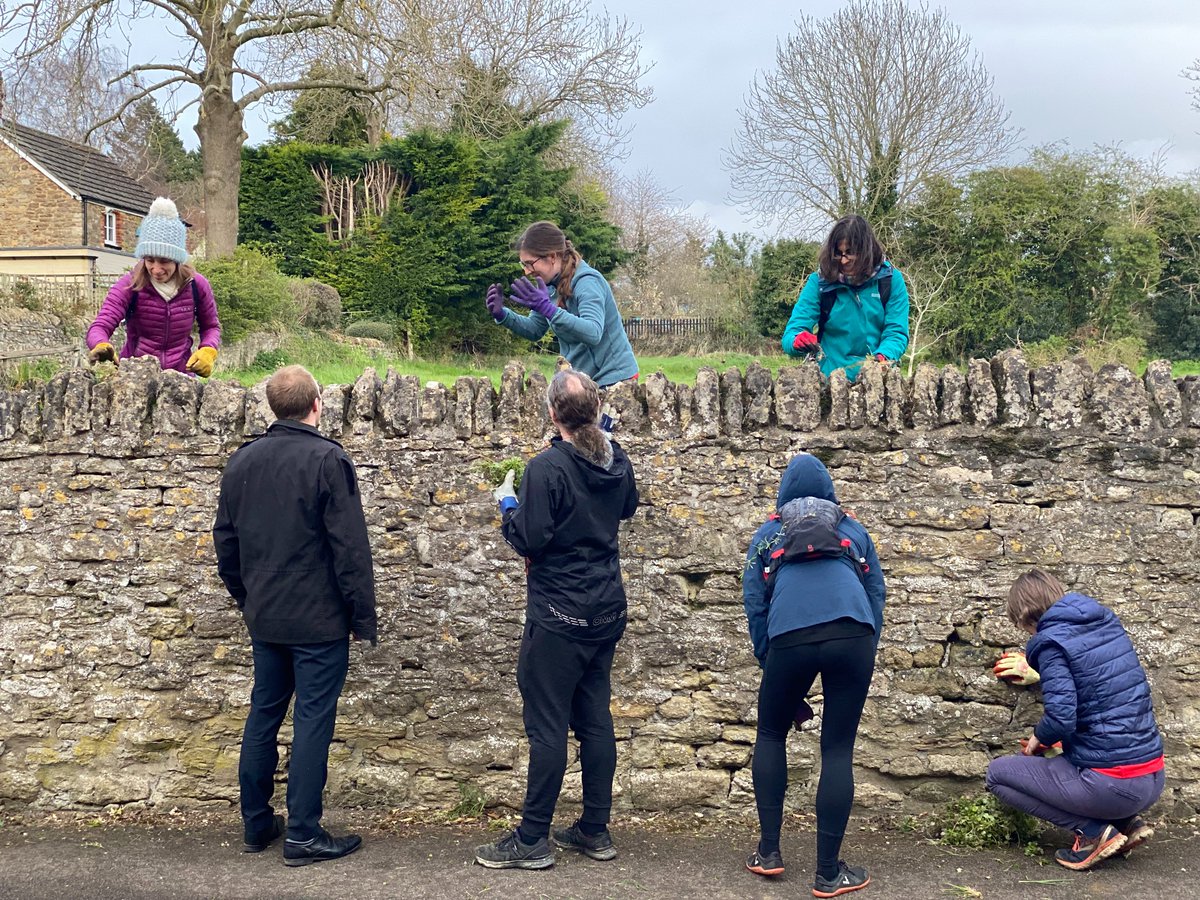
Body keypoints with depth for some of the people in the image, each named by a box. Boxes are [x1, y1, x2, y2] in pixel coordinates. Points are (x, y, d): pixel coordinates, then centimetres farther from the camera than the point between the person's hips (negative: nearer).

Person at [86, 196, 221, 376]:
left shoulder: (197, 285, 0)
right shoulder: (129, 285, -7)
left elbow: (211, 326, 15)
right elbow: (100, 326, -16)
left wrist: (208, 351, -5)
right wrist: (101, 346, -39)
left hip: (180, 374, 1)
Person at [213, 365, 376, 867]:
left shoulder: (242, 462, 6)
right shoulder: (327, 460, -13)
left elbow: (226, 544, 13)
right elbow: (350, 547, -15)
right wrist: (363, 618, -8)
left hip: (264, 619, 6)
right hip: (319, 620, -6)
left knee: (263, 714, 15)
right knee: (312, 721, 0)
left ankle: (256, 824, 24)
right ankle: (303, 835, 4)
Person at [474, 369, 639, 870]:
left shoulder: (547, 468, -19)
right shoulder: (616, 460, 4)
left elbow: (528, 540, -18)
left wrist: (508, 505, -1)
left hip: (558, 617, -7)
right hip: (607, 611, 7)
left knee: (547, 725, -1)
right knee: (595, 717, 13)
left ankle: (532, 841, 6)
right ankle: (595, 830, 21)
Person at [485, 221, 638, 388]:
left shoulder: (587, 282, -20)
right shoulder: (552, 285, 3)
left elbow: (593, 333, -34)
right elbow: (535, 329, 12)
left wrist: (548, 309, -43)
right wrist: (502, 315, -5)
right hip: (581, 379, 8)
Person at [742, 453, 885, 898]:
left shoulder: (767, 534, 25)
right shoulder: (852, 530, 27)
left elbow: (754, 602, 17)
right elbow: (876, 593, 21)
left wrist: (768, 662, 22)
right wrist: (866, 654, 23)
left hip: (790, 637, 0)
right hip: (852, 635, 0)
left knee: (771, 735, 21)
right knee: (838, 749, 6)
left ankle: (769, 851, 19)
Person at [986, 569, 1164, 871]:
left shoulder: (1051, 641, -13)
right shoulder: (1108, 622, 9)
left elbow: (1061, 718, -22)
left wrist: (1038, 739, -1)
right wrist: (1041, 675, 32)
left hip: (1112, 787, -8)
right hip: (1153, 780, 8)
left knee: (997, 774, 8)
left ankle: (1094, 831, 0)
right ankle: (1129, 822, 15)